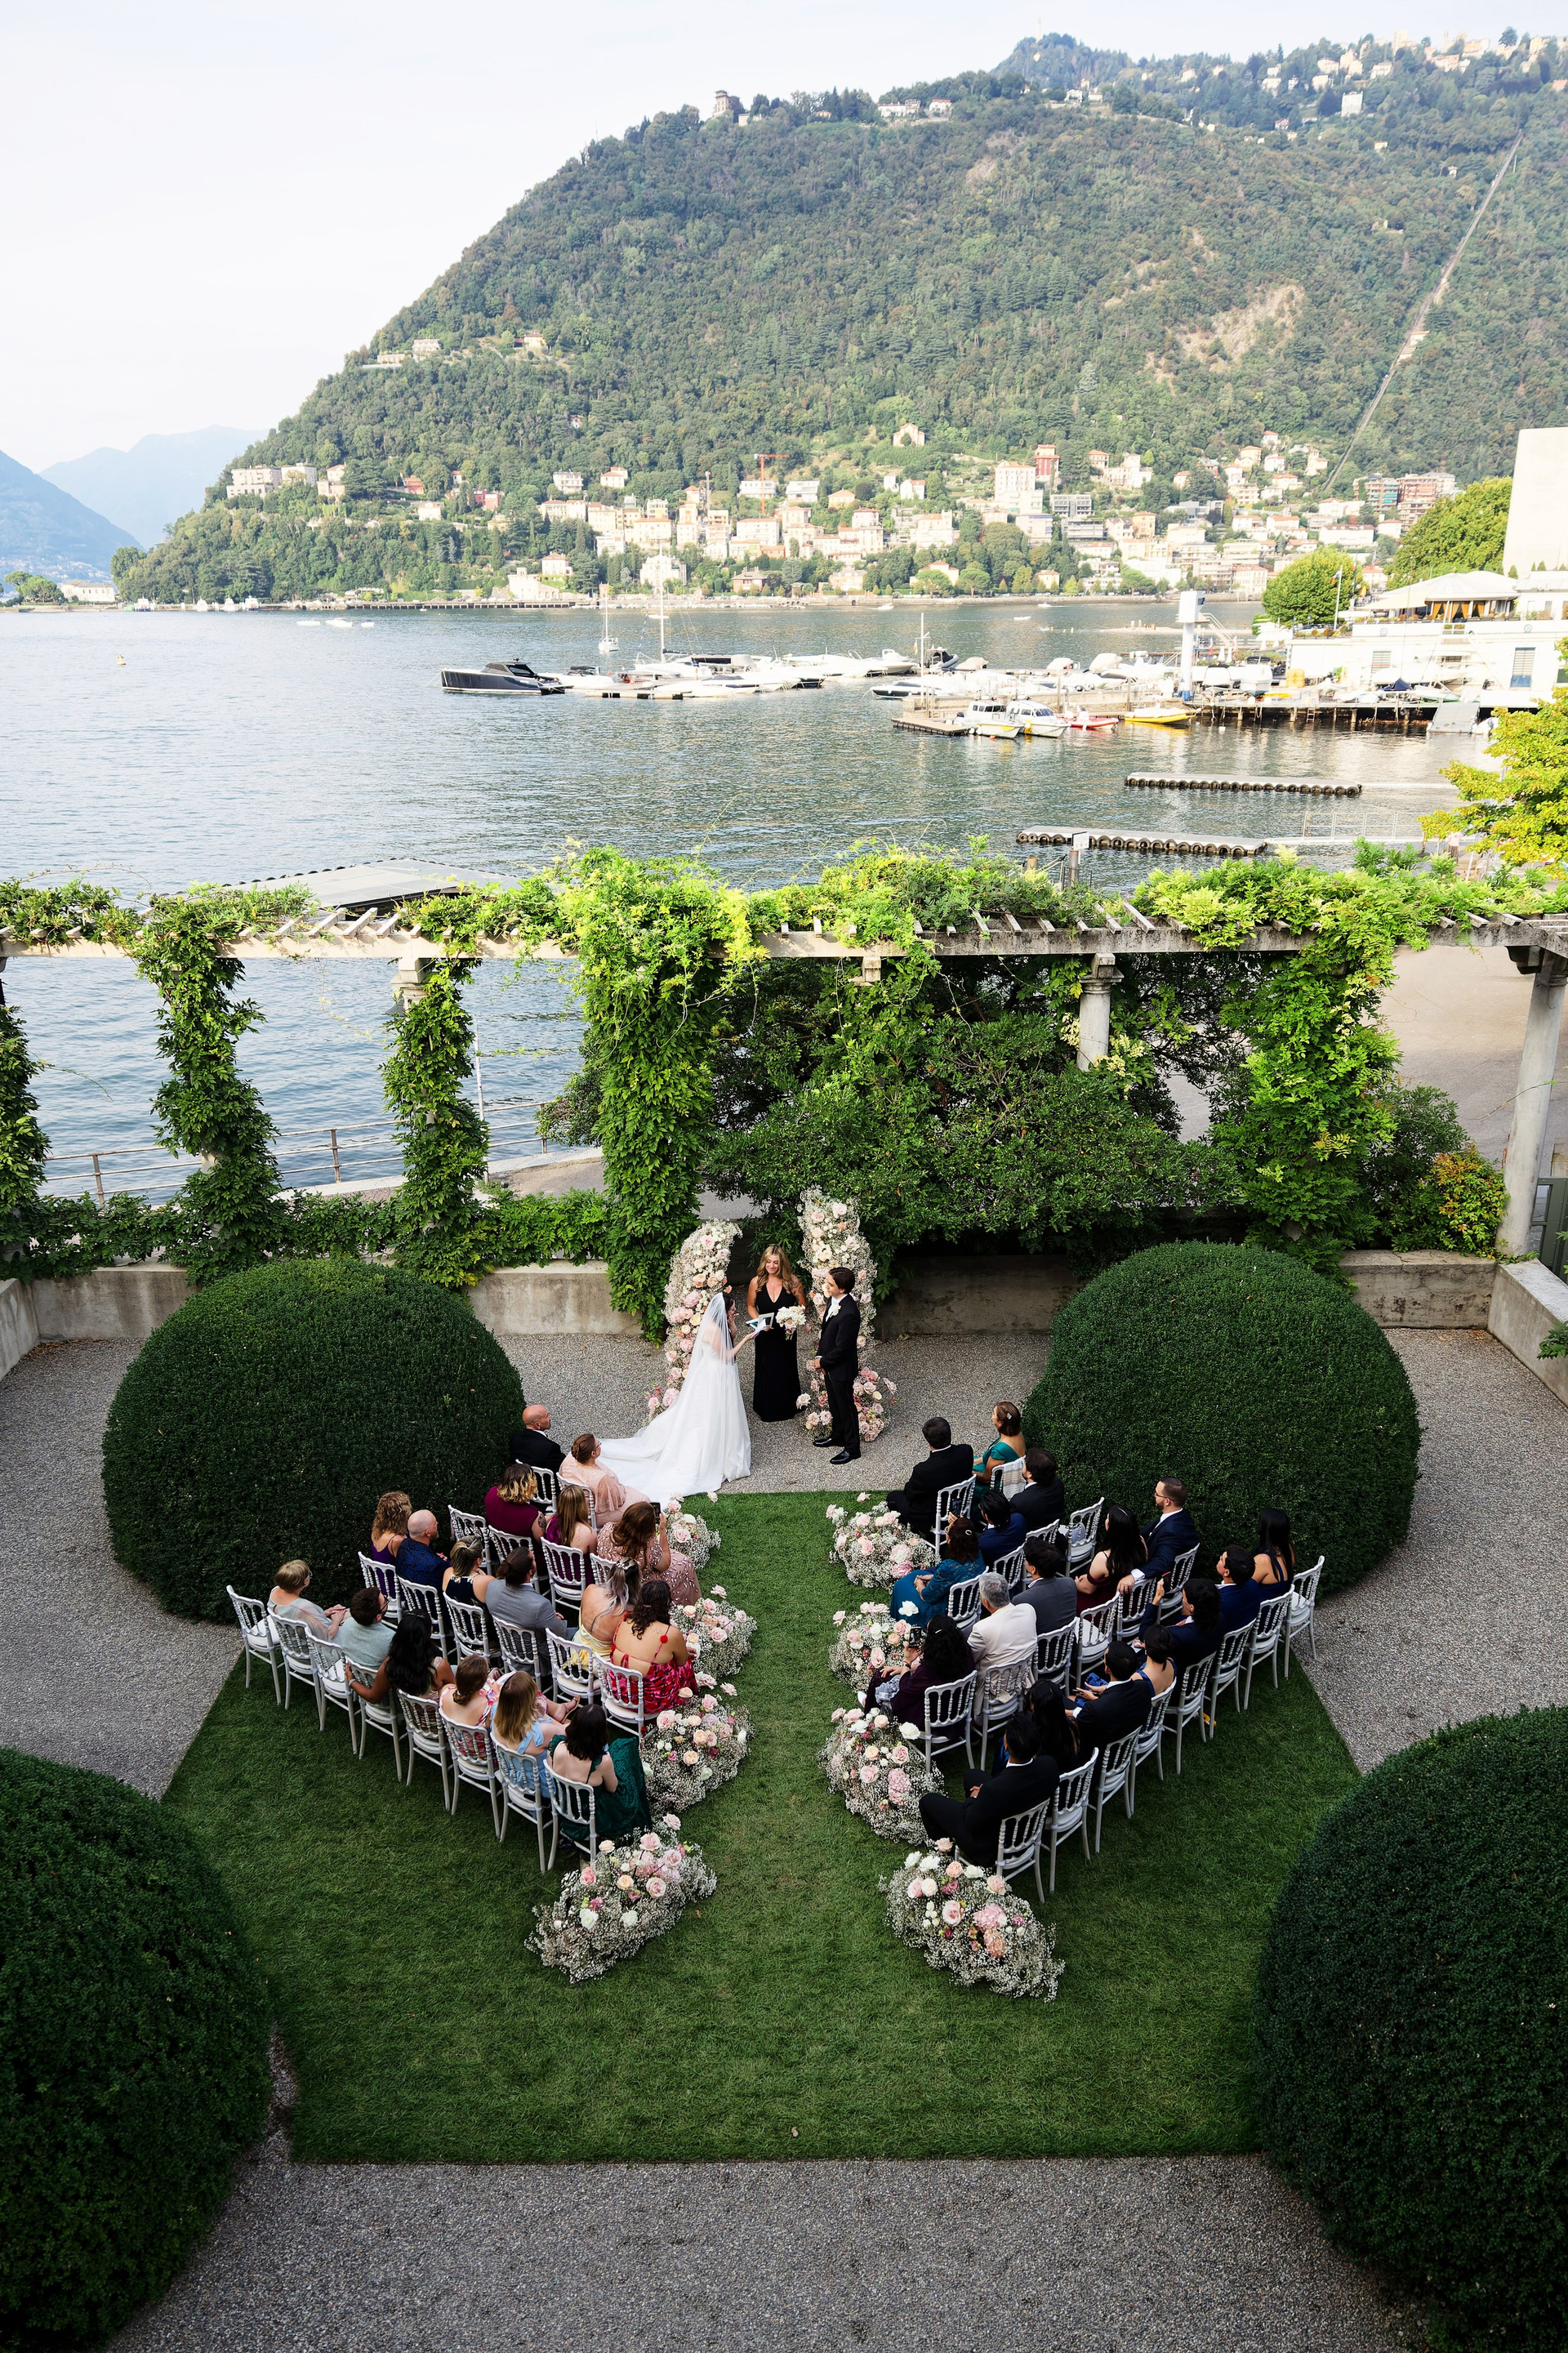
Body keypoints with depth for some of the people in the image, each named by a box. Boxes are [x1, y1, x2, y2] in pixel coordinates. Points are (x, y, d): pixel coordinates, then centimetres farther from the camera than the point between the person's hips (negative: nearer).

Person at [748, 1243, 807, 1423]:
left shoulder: (792, 1282, -13)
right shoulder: (756, 1282, -10)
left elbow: (802, 1305, -2)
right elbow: (750, 1306, 2)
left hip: (786, 1335, 0)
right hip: (765, 1336, 0)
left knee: (786, 1370, 15)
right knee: (766, 1371, 12)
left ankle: (787, 1408, 35)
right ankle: (766, 1410, 30)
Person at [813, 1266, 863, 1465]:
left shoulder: (849, 1313, -34)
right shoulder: (833, 1300, -6)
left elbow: (840, 1348, -26)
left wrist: (823, 1361, -11)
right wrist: (820, 1355, 2)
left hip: (841, 1368, -8)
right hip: (829, 1364, 8)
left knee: (846, 1407, 9)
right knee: (834, 1404, 26)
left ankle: (852, 1449, 25)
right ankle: (837, 1436, 47)